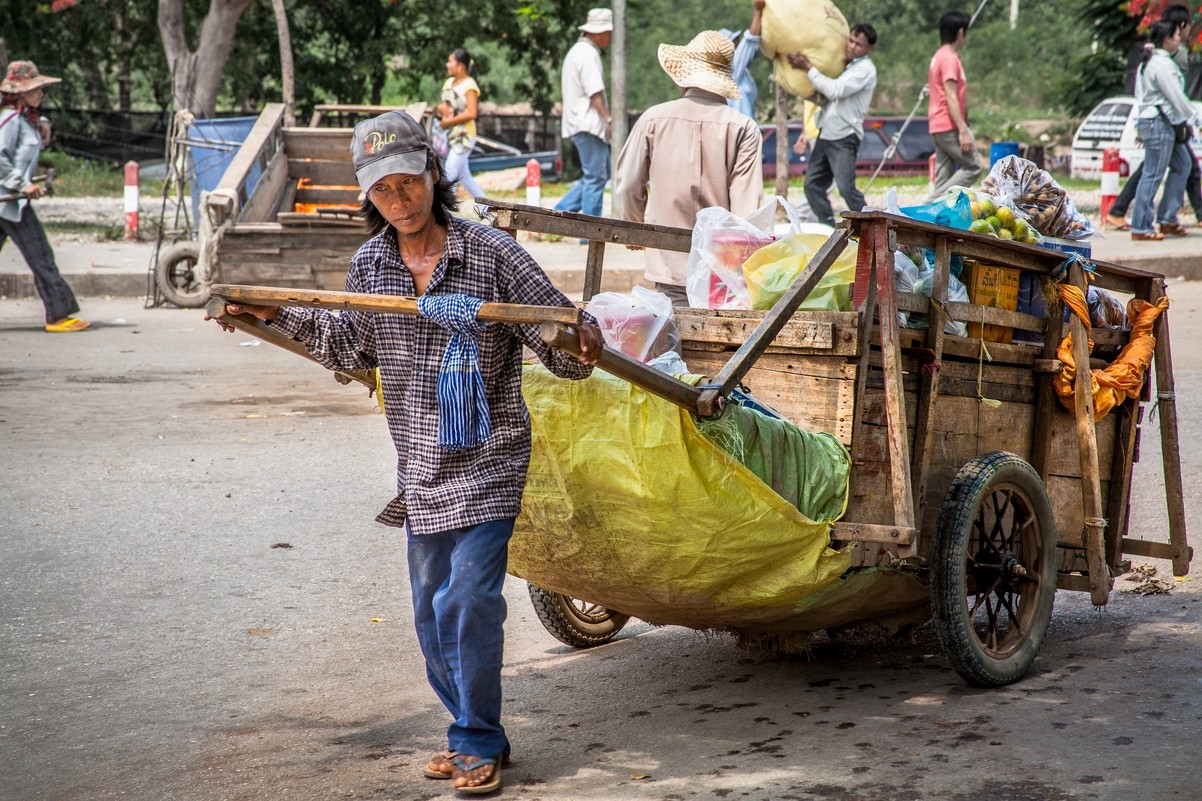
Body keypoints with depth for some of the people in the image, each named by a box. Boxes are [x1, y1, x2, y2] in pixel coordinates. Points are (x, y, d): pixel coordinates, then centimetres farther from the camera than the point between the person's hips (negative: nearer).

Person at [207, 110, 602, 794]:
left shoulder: (492, 253, -14)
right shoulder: (370, 265, 2)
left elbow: (561, 341, -13)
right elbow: (354, 348, 18)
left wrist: (580, 342, -36)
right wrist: (276, 316, 13)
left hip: (488, 459, -6)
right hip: (421, 463, 6)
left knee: (470, 598, -12)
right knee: (432, 610, 13)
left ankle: (479, 743, 3)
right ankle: (474, 732, 28)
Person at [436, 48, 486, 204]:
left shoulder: (469, 85, -13)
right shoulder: (449, 82, 11)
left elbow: (471, 113, -21)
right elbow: (444, 106, 18)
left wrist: (448, 122, -18)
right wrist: (440, 108, -6)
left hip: (463, 137, -9)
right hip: (449, 136, 9)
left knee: (449, 176, -10)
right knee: (463, 177, 12)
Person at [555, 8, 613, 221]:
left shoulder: (577, 51, 20)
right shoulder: (588, 54, -13)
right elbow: (595, 92, -21)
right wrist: (608, 119, -22)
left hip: (579, 122, 10)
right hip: (588, 124, -10)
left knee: (599, 174, 15)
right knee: (596, 177, -6)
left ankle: (559, 211, 12)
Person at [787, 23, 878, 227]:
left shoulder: (865, 69, -9)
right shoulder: (844, 64, 17)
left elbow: (834, 90, -18)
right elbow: (825, 92, 26)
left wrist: (808, 68, -11)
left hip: (845, 137, -9)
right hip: (826, 134, 9)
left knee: (846, 187, -17)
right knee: (813, 185, 8)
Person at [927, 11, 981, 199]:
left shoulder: (939, 56, 16)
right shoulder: (950, 58, -14)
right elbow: (951, 98, -20)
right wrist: (963, 130, -22)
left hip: (938, 126, 10)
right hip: (949, 126, -10)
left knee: (945, 176, 7)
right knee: (973, 167, -6)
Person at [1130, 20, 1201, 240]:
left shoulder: (1152, 61, 15)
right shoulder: (1162, 64, -17)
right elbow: (1177, 97, -17)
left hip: (1165, 124, 11)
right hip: (1158, 123, -11)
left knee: (1182, 165, 16)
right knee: (1153, 175, -7)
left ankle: (1167, 219, 19)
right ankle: (1140, 228, -4)